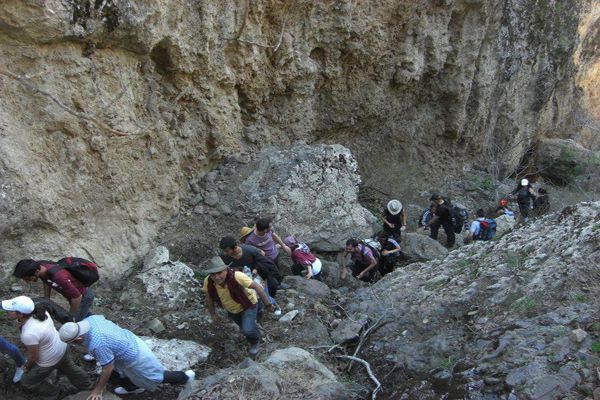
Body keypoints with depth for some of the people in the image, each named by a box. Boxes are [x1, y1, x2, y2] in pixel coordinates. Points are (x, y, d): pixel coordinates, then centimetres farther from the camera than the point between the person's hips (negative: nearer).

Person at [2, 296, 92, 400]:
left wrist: (27, 367, -1)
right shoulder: (40, 311, -20)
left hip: (50, 361, -7)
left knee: (27, 381, 20)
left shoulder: (28, 334, -39)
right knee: (69, 368, 34)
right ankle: (87, 385, 57)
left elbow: (33, 356, -22)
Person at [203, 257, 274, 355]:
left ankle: (256, 342, 15)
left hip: (248, 304, -4)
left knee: (248, 330, -20)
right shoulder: (208, 282, -31)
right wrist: (213, 314, -4)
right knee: (244, 327, 26)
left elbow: (257, 287, -31)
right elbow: (209, 298, -9)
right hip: (231, 310, 4)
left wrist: (268, 305, -24)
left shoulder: (237, 276, -42)